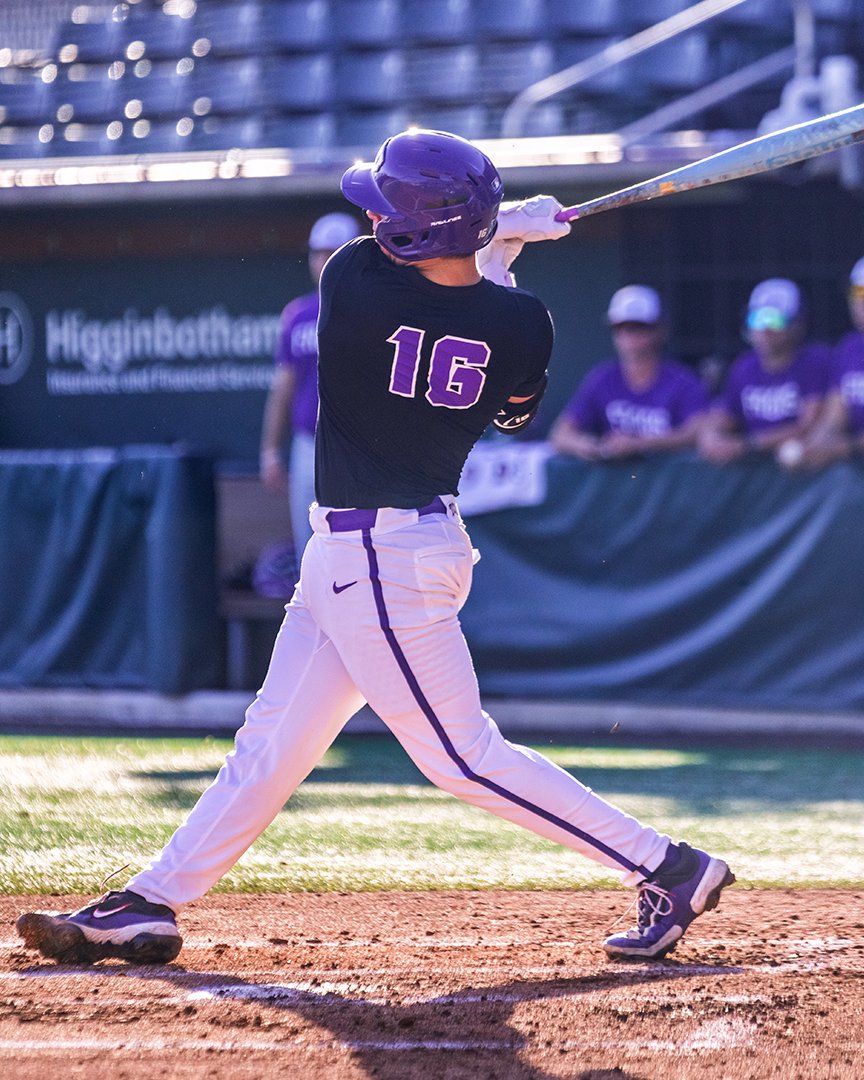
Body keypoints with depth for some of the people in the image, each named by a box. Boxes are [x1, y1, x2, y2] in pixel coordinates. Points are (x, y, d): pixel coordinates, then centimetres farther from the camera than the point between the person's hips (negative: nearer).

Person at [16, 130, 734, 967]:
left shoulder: (354, 279, -21)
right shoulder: (519, 323, -7)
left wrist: (502, 229, 7)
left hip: (378, 560, -8)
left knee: (465, 757, -4)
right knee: (273, 739, 13)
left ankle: (669, 870, -3)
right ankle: (151, 905, 21)